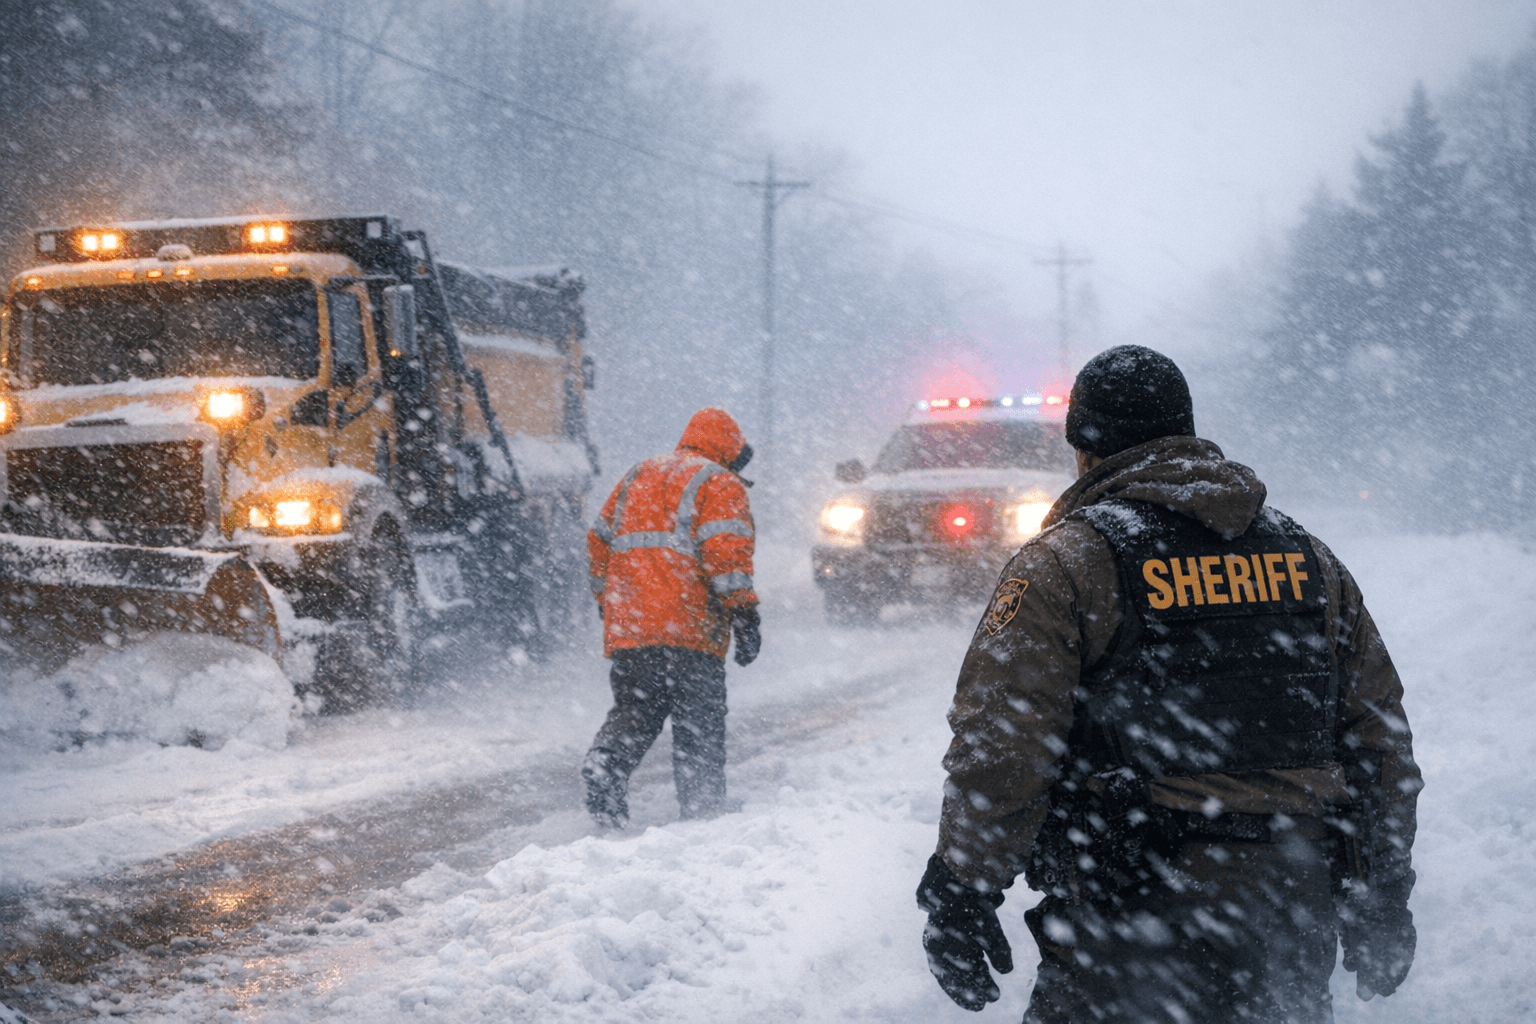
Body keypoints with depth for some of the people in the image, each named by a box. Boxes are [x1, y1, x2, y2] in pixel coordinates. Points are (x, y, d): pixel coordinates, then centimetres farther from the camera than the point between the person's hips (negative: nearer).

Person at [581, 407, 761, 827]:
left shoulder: (638, 476, 23)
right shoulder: (720, 484, 3)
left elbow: (599, 540, 26)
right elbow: (726, 551, -12)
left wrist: (605, 598, 34)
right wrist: (744, 614, -15)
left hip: (627, 621, 5)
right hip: (687, 626, -5)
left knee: (636, 710, 9)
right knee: (699, 724, 0)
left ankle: (605, 762, -18)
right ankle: (702, 813, -2)